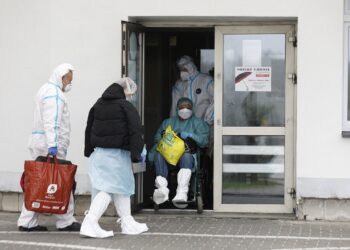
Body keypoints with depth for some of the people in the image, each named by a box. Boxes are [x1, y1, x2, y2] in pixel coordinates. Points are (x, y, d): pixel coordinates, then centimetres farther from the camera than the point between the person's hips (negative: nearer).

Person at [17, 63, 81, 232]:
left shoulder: (45, 90, 22)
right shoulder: (54, 93, -11)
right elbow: (52, 122, -21)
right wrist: (52, 145, -28)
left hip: (38, 143, 10)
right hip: (49, 145, -10)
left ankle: (27, 222, 4)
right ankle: (65, 222, 0)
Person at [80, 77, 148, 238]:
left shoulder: (98, 105, 12)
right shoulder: (126, 107, -9)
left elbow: (89, 129, 16)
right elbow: (135, 132, -15)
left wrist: (89, 151, 20)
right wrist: (136, 153, -14)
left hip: (99, 151, 8)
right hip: (117, 153, -8)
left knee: (122, 186, 18)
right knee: (108, 188, -5)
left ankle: (127, 222, 25)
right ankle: (90, 223, -16)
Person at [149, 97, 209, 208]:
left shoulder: (198, 123, 22)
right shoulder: (168, 122, 29)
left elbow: (204, 141, 7)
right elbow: (157, 137, 20)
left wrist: (190, 135, -8)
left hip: (187, 153, -2)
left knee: (186, 157, -39)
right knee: (159, 156, -32)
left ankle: (182, 192, -55)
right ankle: (162, 188, -51)